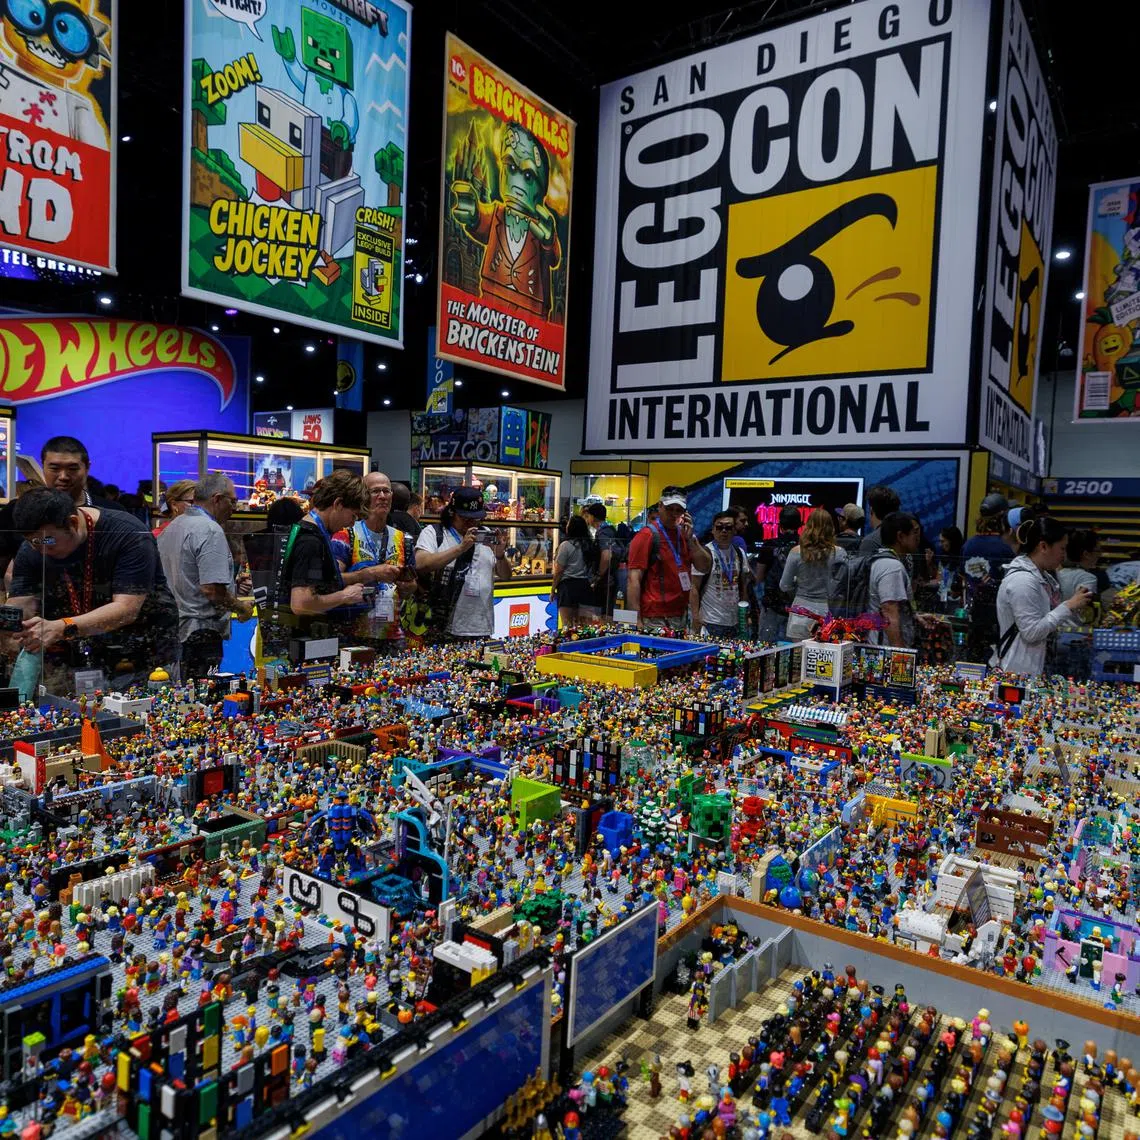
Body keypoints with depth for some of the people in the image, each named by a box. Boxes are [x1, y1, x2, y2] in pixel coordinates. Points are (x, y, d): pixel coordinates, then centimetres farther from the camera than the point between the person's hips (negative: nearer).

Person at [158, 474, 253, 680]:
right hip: (200, 633, -9)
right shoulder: (211, 530, -16)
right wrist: (242, 608, -7)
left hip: (170, 630, 10)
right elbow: (212, 589, -23)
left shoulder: (172, 527, 14)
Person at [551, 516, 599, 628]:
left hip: (568, 585, -5)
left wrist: (553, 589, 2)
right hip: (586, 586, 5)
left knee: (568, 624, -1)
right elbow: (594, 567, 5)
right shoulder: (591, 545, 6)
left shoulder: (566, 545, -9)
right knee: (583, 625, 7)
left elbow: (559, 571, -6)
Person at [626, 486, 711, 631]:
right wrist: (637, 621, -20)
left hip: (682, 617, 7)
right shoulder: (647, 535, -9)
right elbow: (634, 579, -14)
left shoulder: (684, 534, 11)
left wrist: (690, 538, -8)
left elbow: (704, 567, 6)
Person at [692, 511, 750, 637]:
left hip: (735, 622, 6)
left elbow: (743, 586, 15)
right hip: (711, 622, -5)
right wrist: (696, 616, -15)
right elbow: (695, 588, -9)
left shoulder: (739, 553, 9)